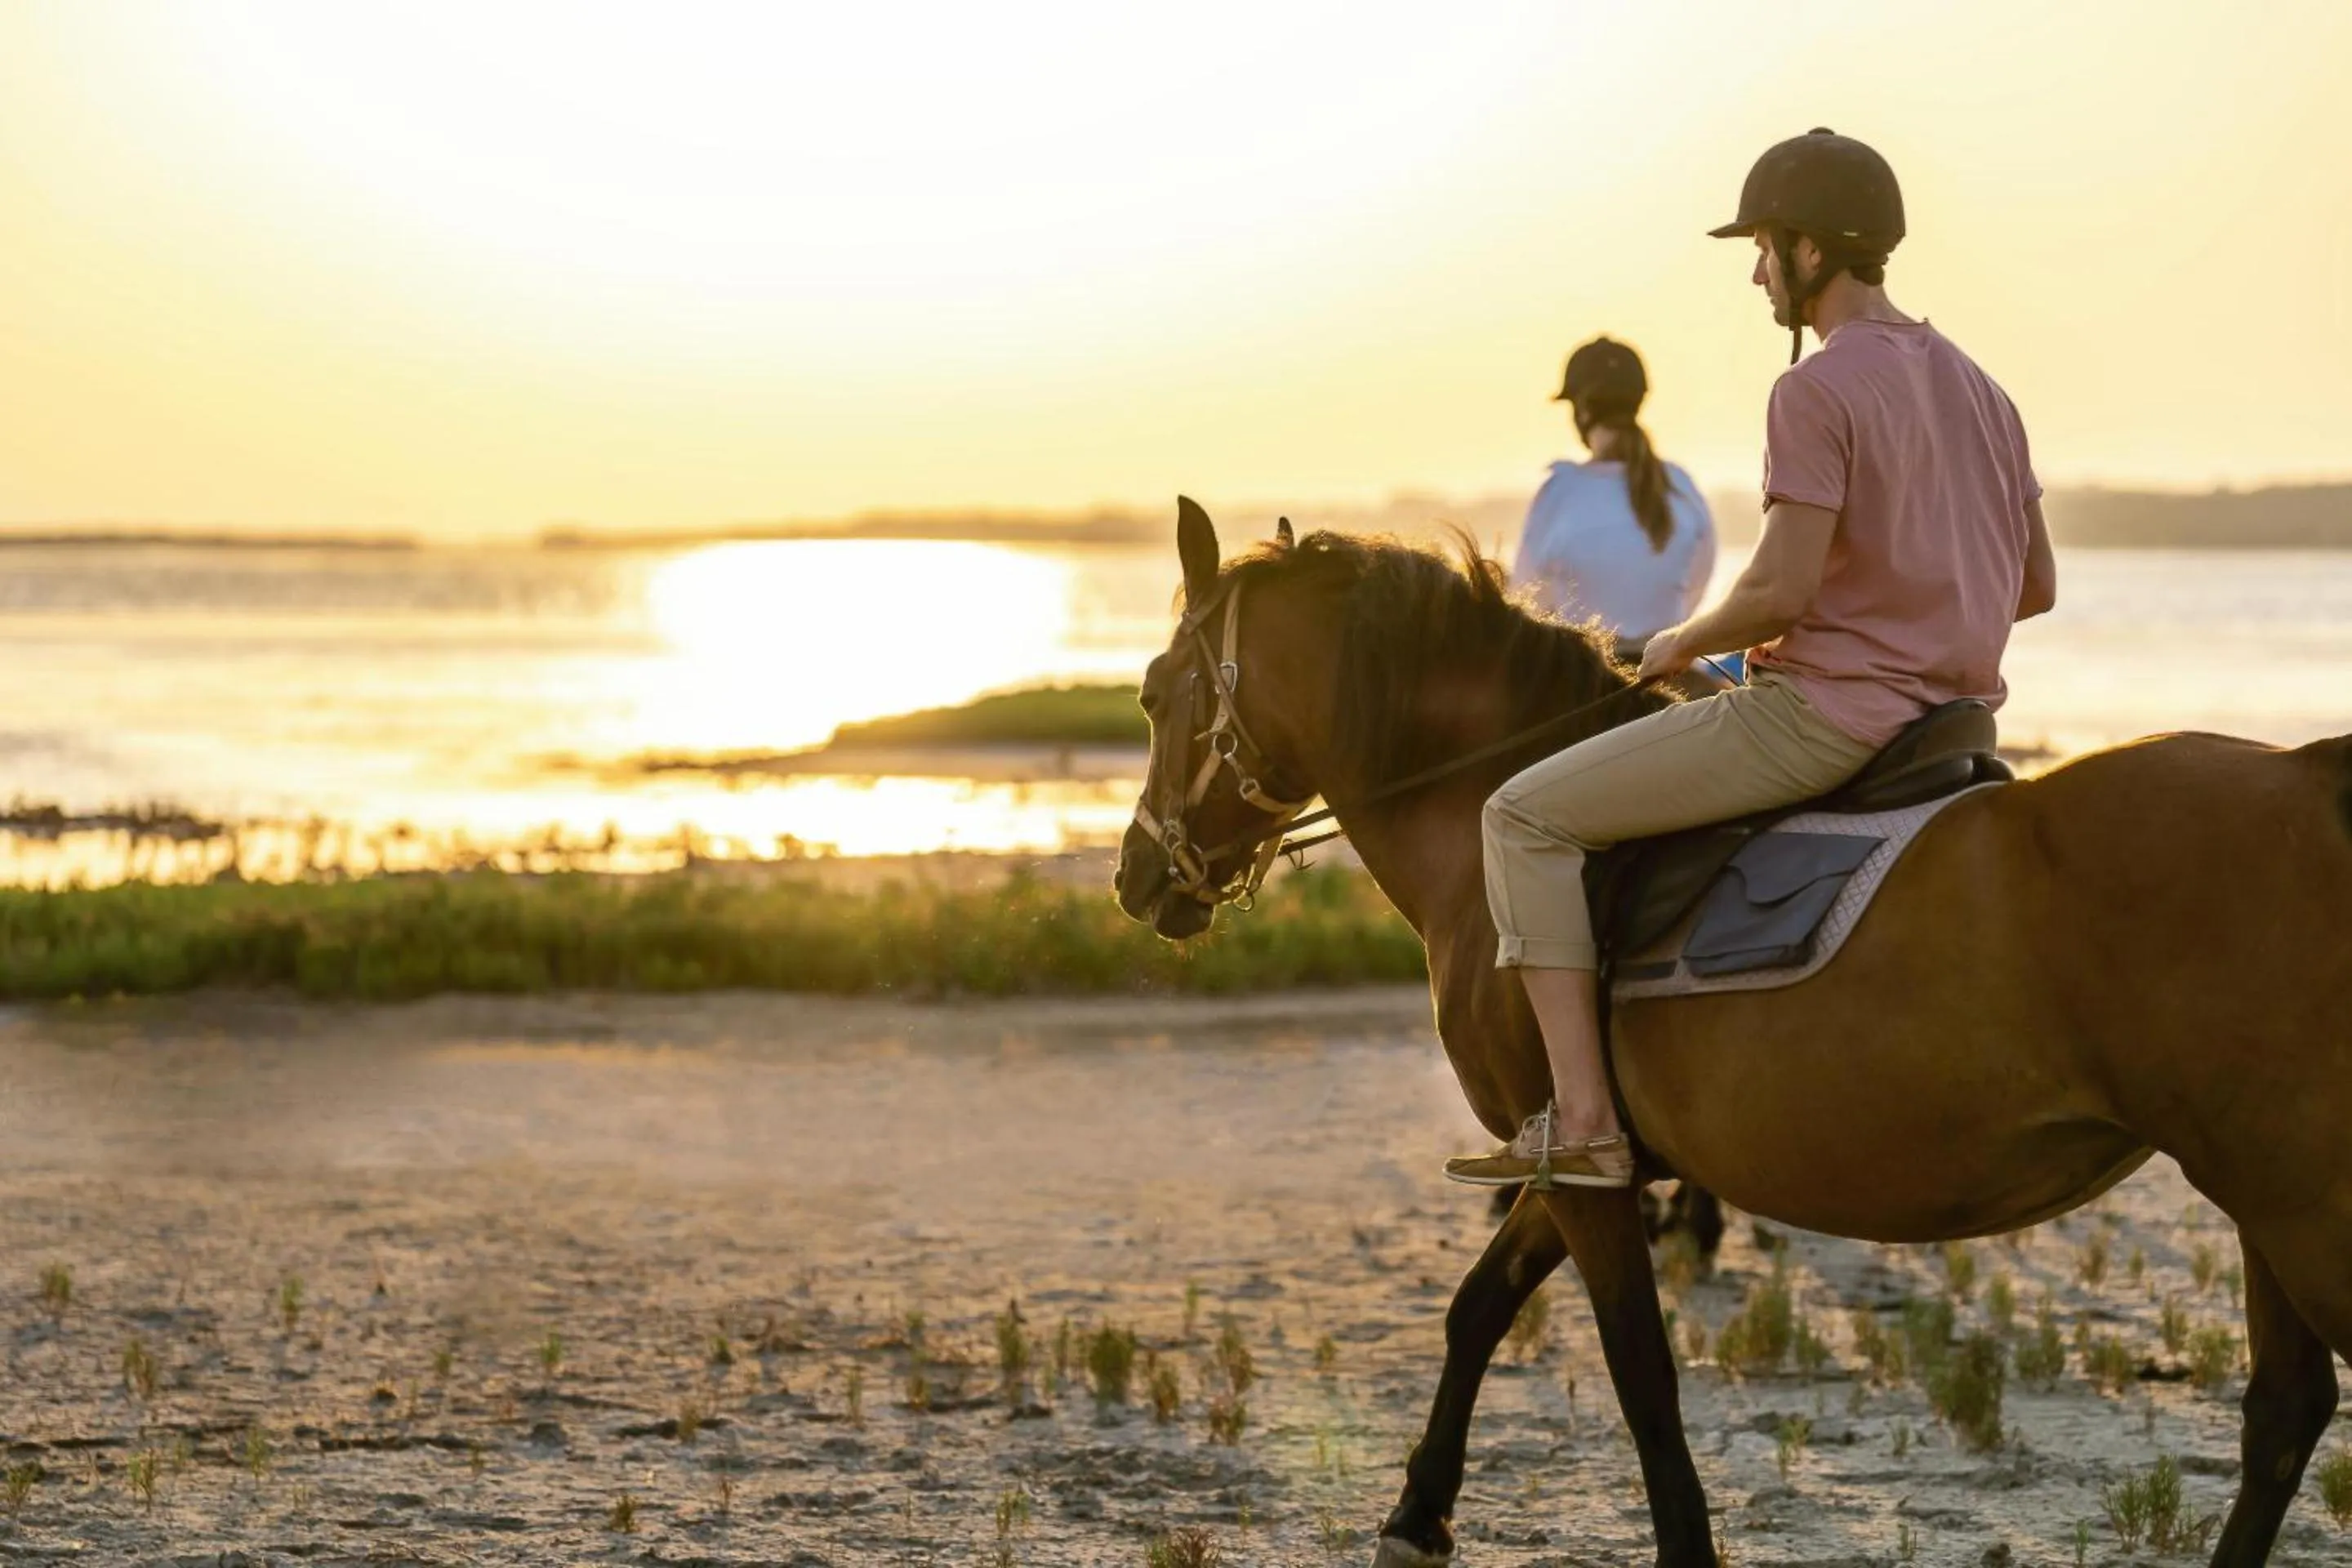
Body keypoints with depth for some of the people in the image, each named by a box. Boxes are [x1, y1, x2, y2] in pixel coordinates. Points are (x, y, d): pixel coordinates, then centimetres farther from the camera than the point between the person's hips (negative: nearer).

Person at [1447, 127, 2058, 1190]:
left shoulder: (1817, 391, -14)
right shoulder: (1976, 388, 14)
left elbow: (1780, 591, -22)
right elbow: (2036, 586, 19)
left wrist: (1681, 645, -4)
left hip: (1826, 712, -10)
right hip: (1949, 711, 10)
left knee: (1526, 817, -4)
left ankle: (1581, 1123, -12)